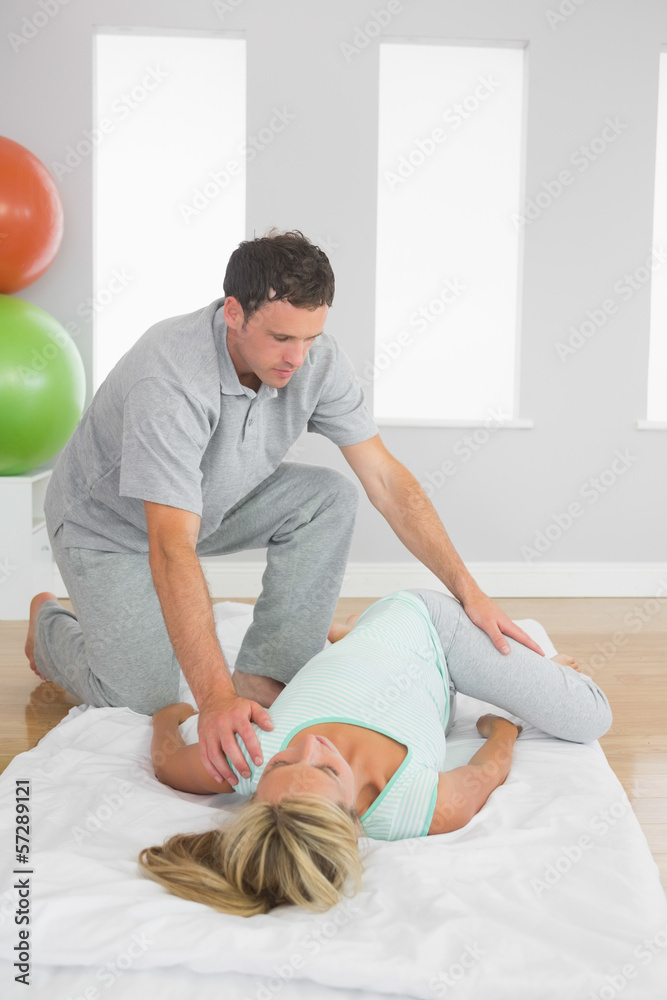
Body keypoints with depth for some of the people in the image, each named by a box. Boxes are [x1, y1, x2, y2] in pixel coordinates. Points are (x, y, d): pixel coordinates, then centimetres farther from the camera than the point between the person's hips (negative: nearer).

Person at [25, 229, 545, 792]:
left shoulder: (316, 358, -21)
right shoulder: (170, 380, -40)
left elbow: (385, 479, -17)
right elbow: (171, 550, -45)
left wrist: (469, 591, -22)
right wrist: (215, 698, -53)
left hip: (214, 503, 6)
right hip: (110, 523, -5)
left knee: (329, 497, -19)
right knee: (147, 699, -12)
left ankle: (262, 678, -12)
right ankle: (51, 625, 19)